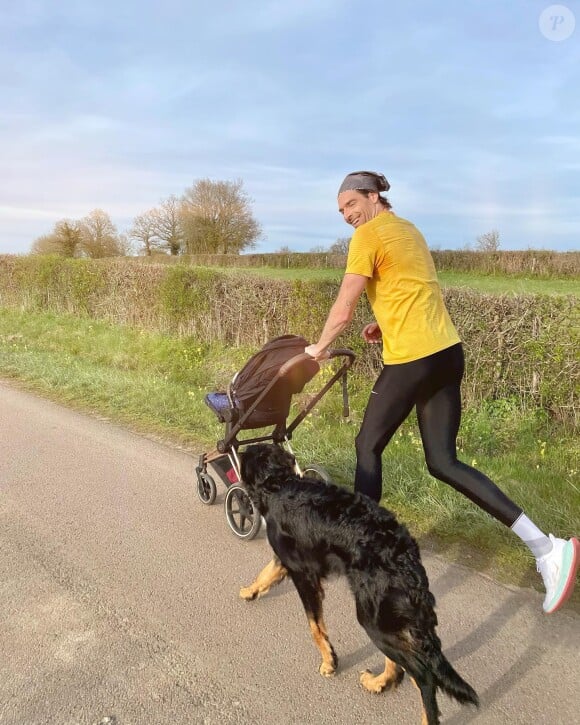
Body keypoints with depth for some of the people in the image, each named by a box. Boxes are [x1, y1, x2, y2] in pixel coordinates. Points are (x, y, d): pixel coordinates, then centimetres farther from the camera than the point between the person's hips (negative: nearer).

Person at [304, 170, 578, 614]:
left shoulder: (368, 235, -6)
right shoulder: (408, 229, 21)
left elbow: (343, 311, -9)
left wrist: (321, 347, 7)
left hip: (412, 359, -8)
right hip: (447, 352, 8)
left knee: (368, 447, 11)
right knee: (444, 462, 9)